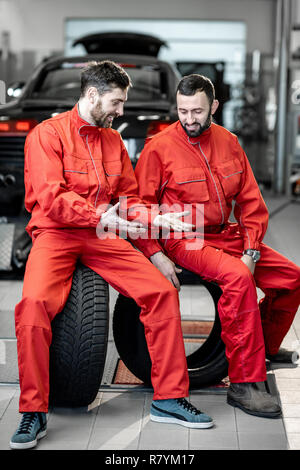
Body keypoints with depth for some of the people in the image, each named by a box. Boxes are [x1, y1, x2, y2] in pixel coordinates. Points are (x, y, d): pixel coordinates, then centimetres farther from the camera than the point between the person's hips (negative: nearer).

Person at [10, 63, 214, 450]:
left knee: (162, 291, -11)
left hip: (102, 238, 5)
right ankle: (34, 413, -15)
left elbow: (128, 199, 17)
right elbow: (50, 197, -15)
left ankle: (169, 398, 0)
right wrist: (102, 216, -27)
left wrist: (156, 218, -3)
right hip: (55, 234, -5)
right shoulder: (48, 134, -2)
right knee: (34, 302, -31)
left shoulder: (113, 140, 16)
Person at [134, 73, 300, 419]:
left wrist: (251, 251, -4)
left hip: (225, 235, 7)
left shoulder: (228, 143, 8)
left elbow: (250, 201, 8)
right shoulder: (159, 148, -7)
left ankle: (265, 347, 29)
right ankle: (244, 384, -28)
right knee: (237, 277, -33)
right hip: (182, 240, -6)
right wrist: (156, 255, -18)